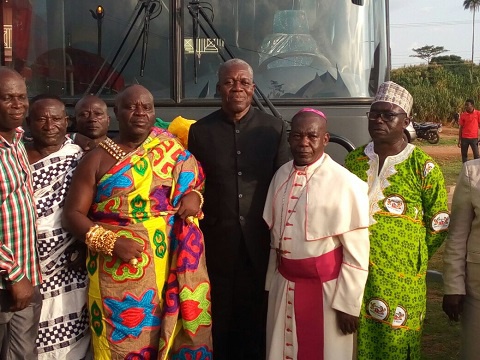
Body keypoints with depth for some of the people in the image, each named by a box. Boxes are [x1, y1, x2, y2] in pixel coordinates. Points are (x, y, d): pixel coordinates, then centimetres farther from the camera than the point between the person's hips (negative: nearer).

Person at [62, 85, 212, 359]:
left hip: (169, 266, 2)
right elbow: (73, 214, -2)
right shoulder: (97, 159, 0)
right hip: (118, 272, -2)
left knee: (171, 337, 7)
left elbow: (196, 183, 18)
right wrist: (110, 242, -17)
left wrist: (195, 196, -6)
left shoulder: (173, 153, 6)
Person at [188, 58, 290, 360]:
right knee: (221, 317, 12)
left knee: (258, 316, 11)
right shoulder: (200, 130, 2)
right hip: (218, 240, 0)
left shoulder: (274, 128, 2)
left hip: (261, 240, 0)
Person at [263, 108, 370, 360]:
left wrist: (348, 304, -12)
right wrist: (271, 282, 13)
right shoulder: (281, 175, 2)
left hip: (326, 288, -5)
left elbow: (357, 252, -14)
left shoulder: (346, 184, -16)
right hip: (283, 284, 5)